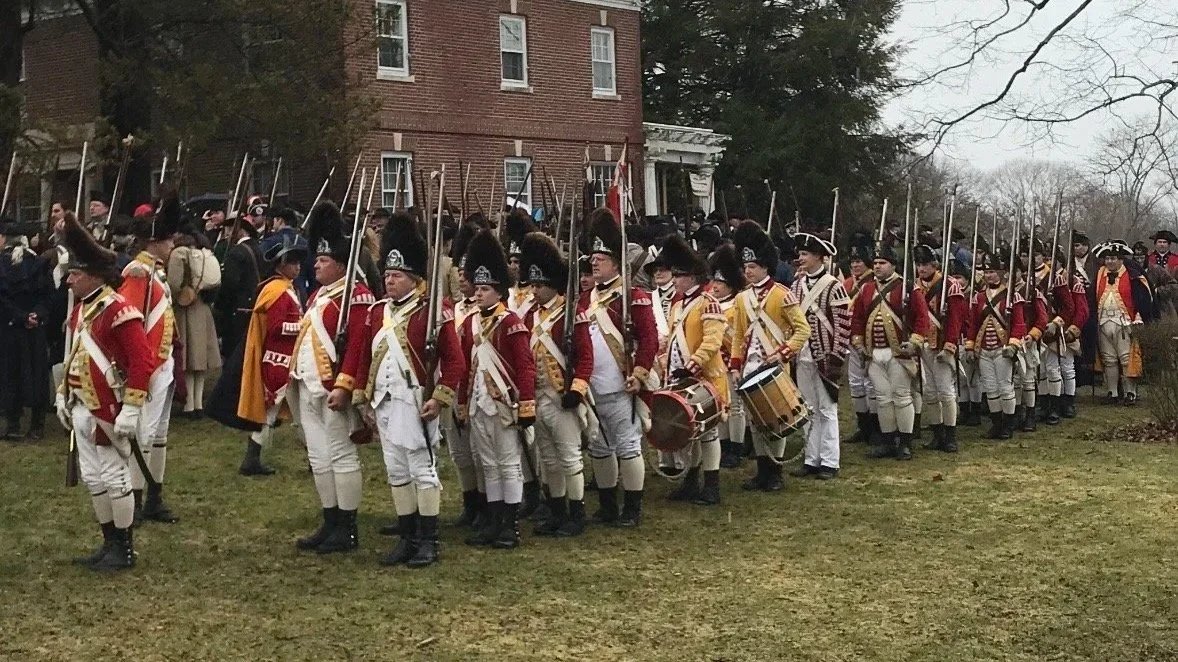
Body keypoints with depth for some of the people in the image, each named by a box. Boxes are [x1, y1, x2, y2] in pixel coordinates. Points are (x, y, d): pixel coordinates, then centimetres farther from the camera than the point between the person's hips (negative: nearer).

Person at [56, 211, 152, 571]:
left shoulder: (118, 310, -17)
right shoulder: (79, 310, 12)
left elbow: (142, 361, -21)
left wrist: (131, 409, -23)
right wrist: (63, 396, 20)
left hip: (106, 411, -9)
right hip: (82, 409, 9)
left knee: (114, 477, 0)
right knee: (92, 478, 14)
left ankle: (125, 550, 11)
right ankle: (109, 544, 25)